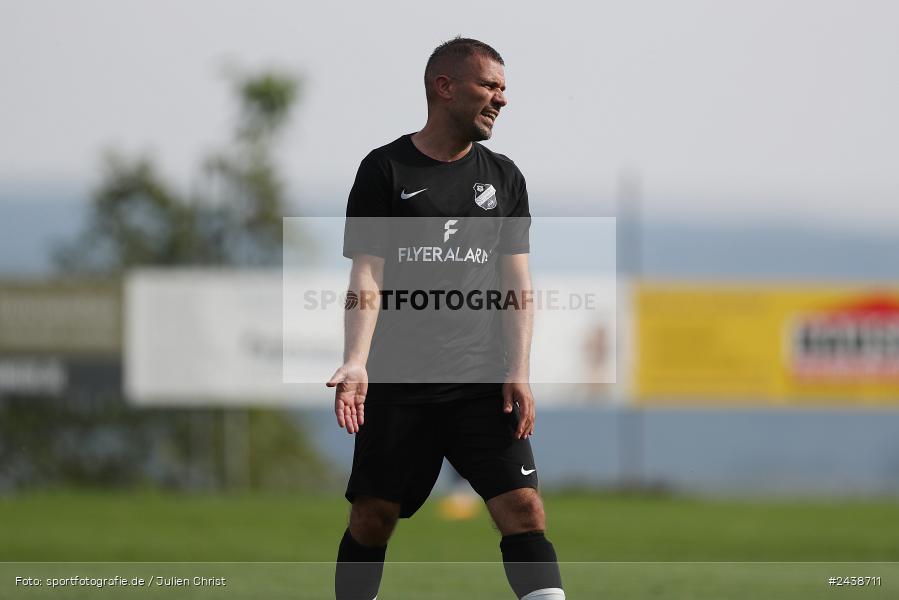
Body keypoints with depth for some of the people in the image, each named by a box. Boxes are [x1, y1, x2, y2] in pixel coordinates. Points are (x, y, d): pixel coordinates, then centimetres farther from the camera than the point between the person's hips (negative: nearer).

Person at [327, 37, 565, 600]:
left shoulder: (503, 177, 11)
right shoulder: (386, 169, 1)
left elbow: (517, 282, 9)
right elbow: (367, 276, -4)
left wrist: (519, 371, -3)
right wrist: (356, 363, -18)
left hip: (481, 383, 2)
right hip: (397, 382, -2)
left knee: (524, 510, -11)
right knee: (372, 518, 2)